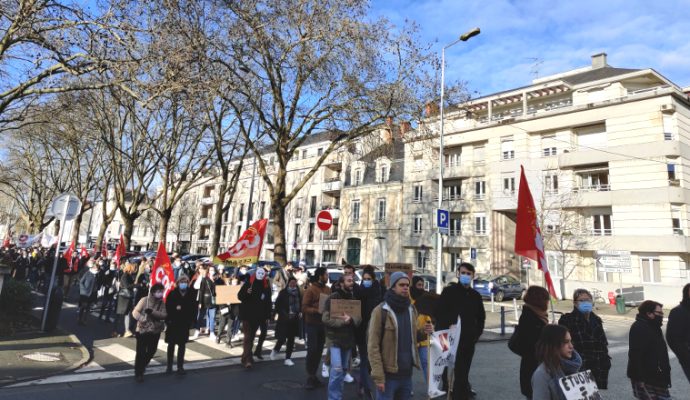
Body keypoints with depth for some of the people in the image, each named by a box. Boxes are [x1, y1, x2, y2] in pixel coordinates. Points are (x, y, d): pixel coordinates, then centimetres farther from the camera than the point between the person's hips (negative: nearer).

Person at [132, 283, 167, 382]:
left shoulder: (162, 303, 0)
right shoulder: (144, 300, -8)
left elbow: (164, 315, -12)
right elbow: (135, 312, -12)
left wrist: (152, 312, -25)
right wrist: (142, 319, -30)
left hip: (155, 331, 4)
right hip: (142, 330, -4)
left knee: (151, 351, 14)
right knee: (141, 352, -2)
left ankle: (142, 367, 40)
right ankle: (138, 373, 15)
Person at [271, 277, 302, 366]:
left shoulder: (298, 293, 5)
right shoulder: (283, 292, -6)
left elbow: (300, 304, 17)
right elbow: (277, 305, -6)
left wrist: (300, 312, 1)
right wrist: (283, 314, -14)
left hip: (294, 319, 4)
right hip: (284, 319, -4)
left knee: (291, 339, 7)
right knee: (282, 338, -4)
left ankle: (288, 358, 17)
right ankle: (275, 350, 27)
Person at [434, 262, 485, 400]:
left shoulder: (475, 295, 10)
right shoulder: (449, 291, -6)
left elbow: (481, 317, 20)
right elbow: (439, 314, -8)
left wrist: (477, 333, 8)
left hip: (469, 340, 5)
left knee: (464, 370, 13)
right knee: (454, 371, -3)